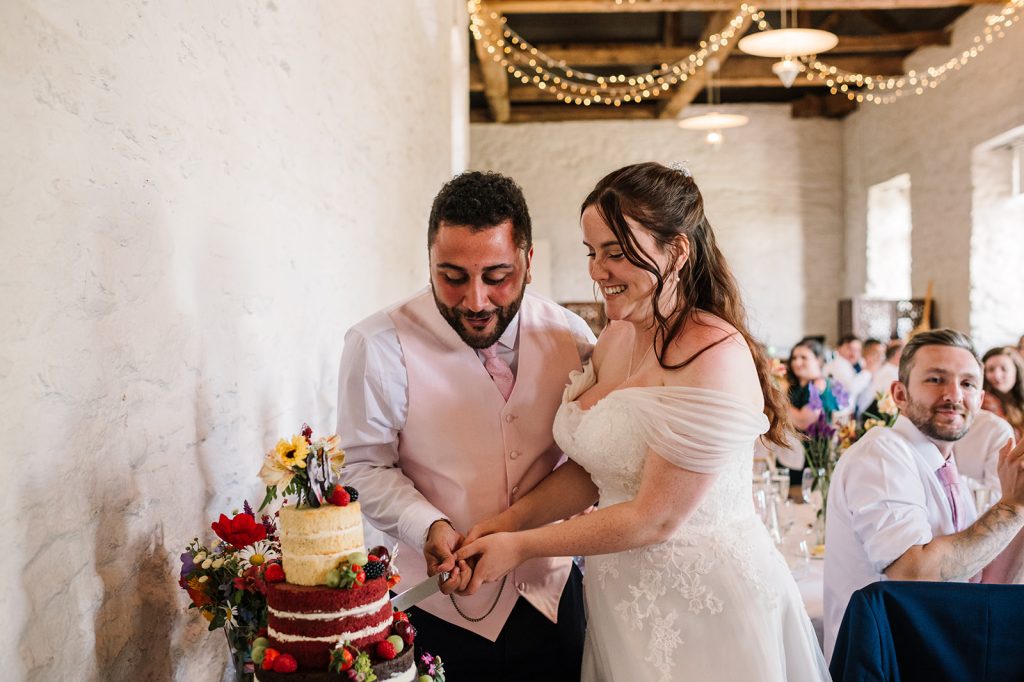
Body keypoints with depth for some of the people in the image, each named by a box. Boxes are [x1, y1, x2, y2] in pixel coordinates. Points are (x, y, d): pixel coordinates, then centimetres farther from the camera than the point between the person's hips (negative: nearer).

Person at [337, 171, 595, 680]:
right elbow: (366, 467, -11)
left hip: (555, 595, 4)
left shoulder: (569, 335, -7)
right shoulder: (379, 346, -19)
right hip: (445, 610, -3)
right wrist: (427, 525, -26)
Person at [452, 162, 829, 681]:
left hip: (706, 606, -7)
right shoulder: (614, 338, 3)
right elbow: (591, 468, 5)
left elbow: (655, 518, -21)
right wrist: (508, 521, -9)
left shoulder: (715, 358, -22)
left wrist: (520, 548, -14)